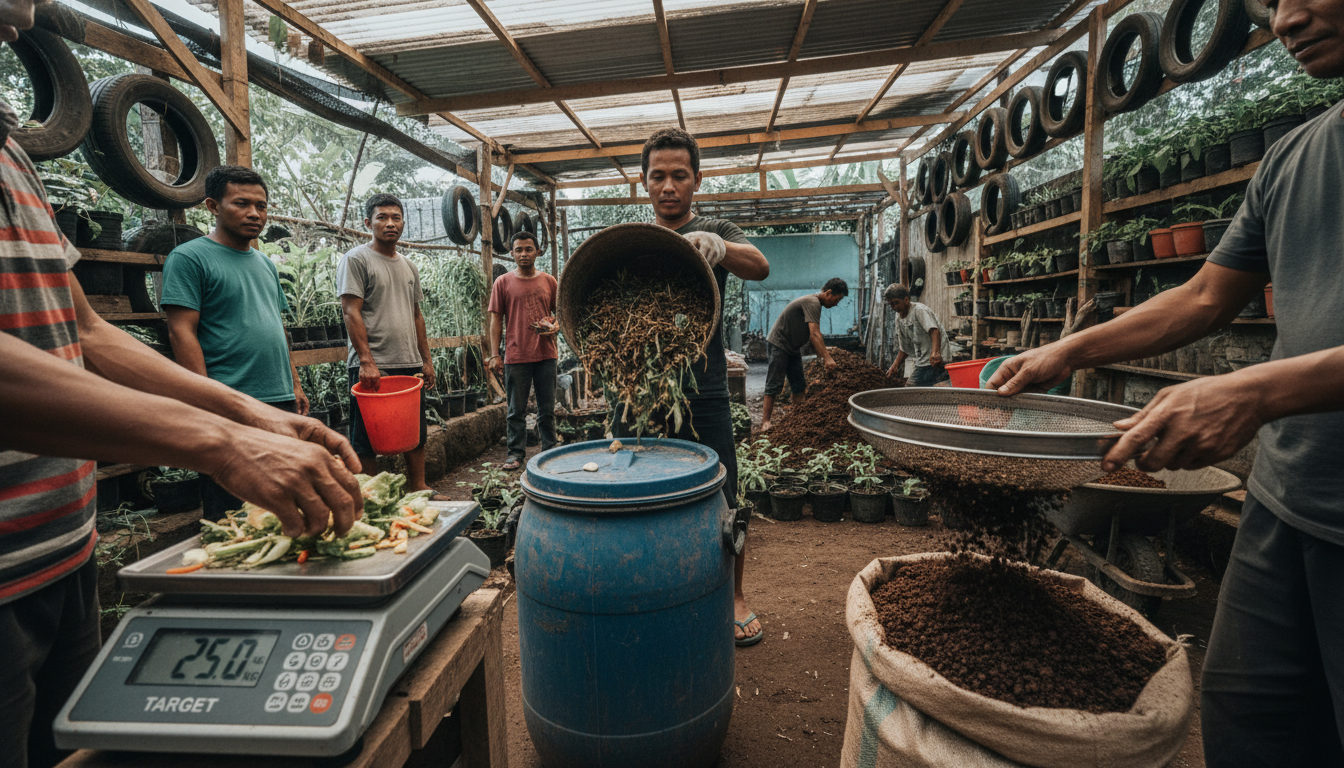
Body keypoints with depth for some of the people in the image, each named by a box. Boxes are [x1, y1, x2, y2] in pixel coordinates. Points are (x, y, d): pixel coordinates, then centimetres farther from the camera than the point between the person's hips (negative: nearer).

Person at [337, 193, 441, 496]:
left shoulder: (409, 266, 18)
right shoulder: (356, 259, -3)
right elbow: (351, 312, -12)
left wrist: (426, 360, 15)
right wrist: (367, 361, -20)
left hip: (410, 364, 7)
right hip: (372, 366, -7)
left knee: (416, 432, 12)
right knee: (367, 440, 1)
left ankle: (418, 488, 23)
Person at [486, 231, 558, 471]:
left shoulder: (549, 282, 9)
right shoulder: (503, 283, 4)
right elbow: (496, 320, 3)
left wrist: (555, 326, -8)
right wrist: (494, 354, -3)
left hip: (546, 354, 2)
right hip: (516, 356, -1)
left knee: (547, 409, 8)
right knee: (516, 410, 5)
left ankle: (549, 451, 19)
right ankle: (516, 453, 15)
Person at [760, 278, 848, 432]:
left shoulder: (815, 304, 10)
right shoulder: (812, 303, -22)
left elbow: (811, 335, 10)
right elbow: (814, 334, -32)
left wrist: (822, 355, 0)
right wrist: (827, 358, -37)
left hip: (793, 347, 10)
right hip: (778, 344, -10)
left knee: (799, 385, 9)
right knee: (774, 384, -9)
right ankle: (765, 421, -4)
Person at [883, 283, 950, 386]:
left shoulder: (919, 310, -9)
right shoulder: (899, 318, 14)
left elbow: (934, 331, -25)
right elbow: (904, 348, 22)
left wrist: (935, 353, -41)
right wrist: (895, 366, 12)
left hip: (934, 361, -8)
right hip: (921, 363, 8)